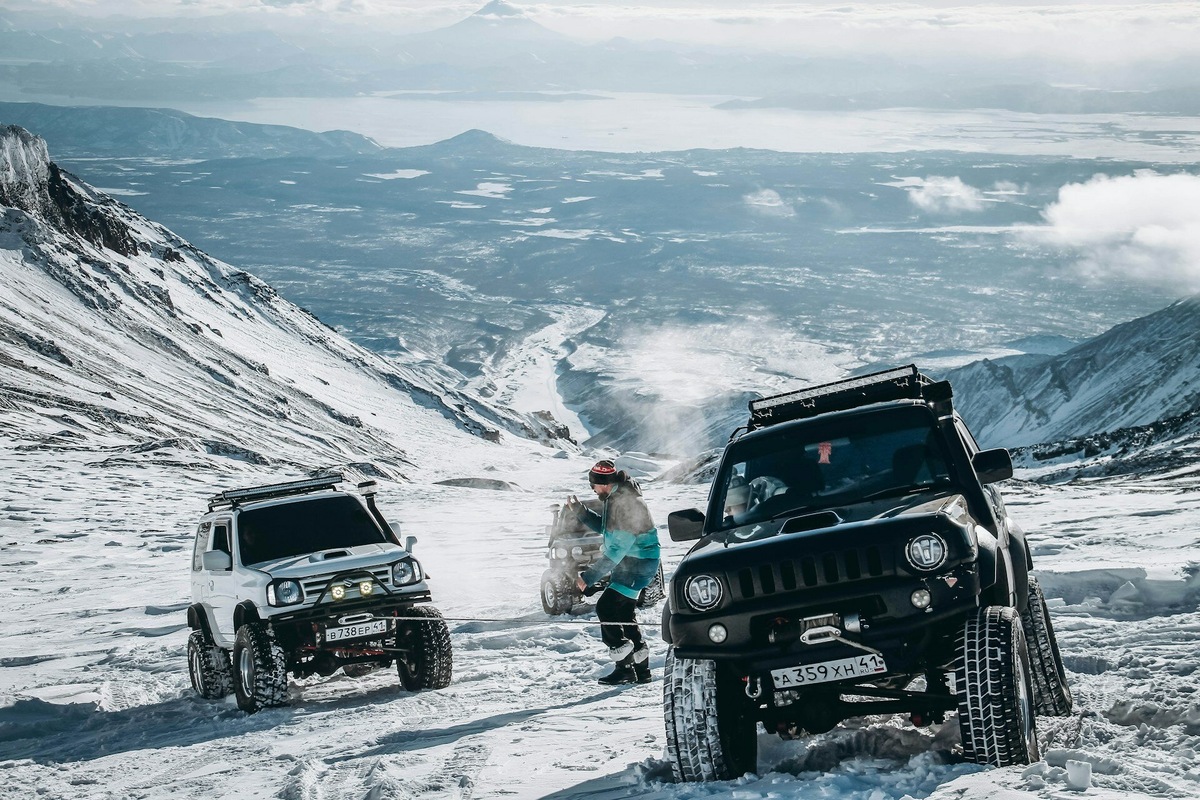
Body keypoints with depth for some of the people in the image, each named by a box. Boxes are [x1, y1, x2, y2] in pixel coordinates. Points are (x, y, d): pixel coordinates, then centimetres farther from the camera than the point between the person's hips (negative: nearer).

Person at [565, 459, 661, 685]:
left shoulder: (624, 503, -25)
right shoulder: (617, 497, 8)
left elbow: (617, 549, -27)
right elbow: (605, 527, 23)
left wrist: (589, 577, -25)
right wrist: (579, 510, 9)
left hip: (636, 565, -11)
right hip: (629, 563, 11)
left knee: (605, 608, -14)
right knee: (623, 613, 15)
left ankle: (624, 667, -12)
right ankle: (641, 670, 21)